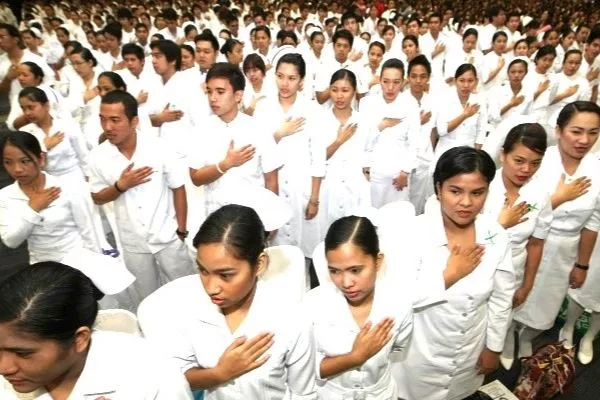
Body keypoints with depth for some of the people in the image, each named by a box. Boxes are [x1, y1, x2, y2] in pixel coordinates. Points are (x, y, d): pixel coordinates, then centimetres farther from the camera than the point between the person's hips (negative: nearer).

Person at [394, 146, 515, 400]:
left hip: (471, 352, 3)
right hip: (421, 352, -3)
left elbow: (502, 298, -2)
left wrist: (493, 348, 5)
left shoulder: (496, 237, -14)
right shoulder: (414, 233, -25)